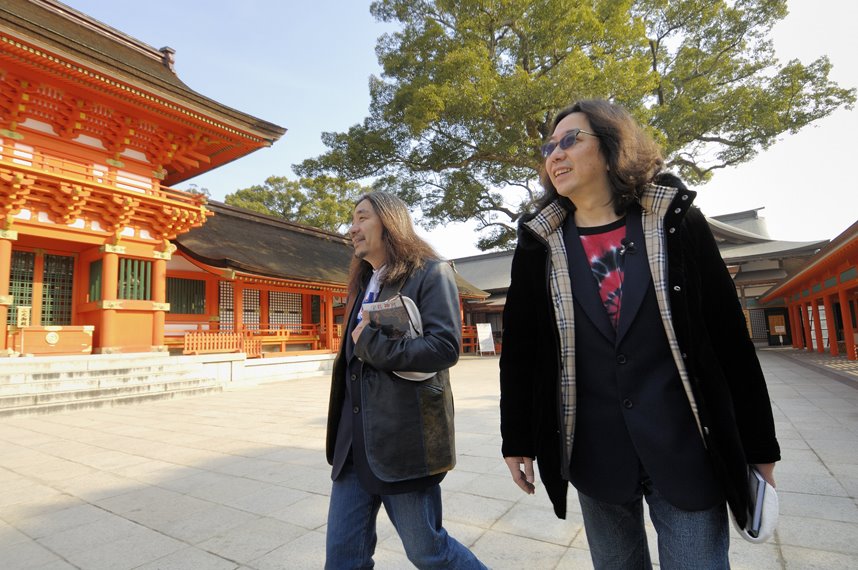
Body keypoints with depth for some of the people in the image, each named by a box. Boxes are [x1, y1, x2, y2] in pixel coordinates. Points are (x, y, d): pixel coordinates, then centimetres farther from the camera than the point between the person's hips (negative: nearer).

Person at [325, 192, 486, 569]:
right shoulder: (364, 283, 17)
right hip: (356, 439, 7)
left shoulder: (430, 272, -6)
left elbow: (445, 347, -18)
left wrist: (370, 343, -14)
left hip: (404, 438, -7)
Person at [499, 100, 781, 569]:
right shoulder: (539, 245, -1)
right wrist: (518, 438, 2)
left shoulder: (676, 221, -3)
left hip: (686, 447, -1)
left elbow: (729, 336, -1)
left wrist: (759, 443, 2)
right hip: (593, 452, 2)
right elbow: (518, 349, 1)